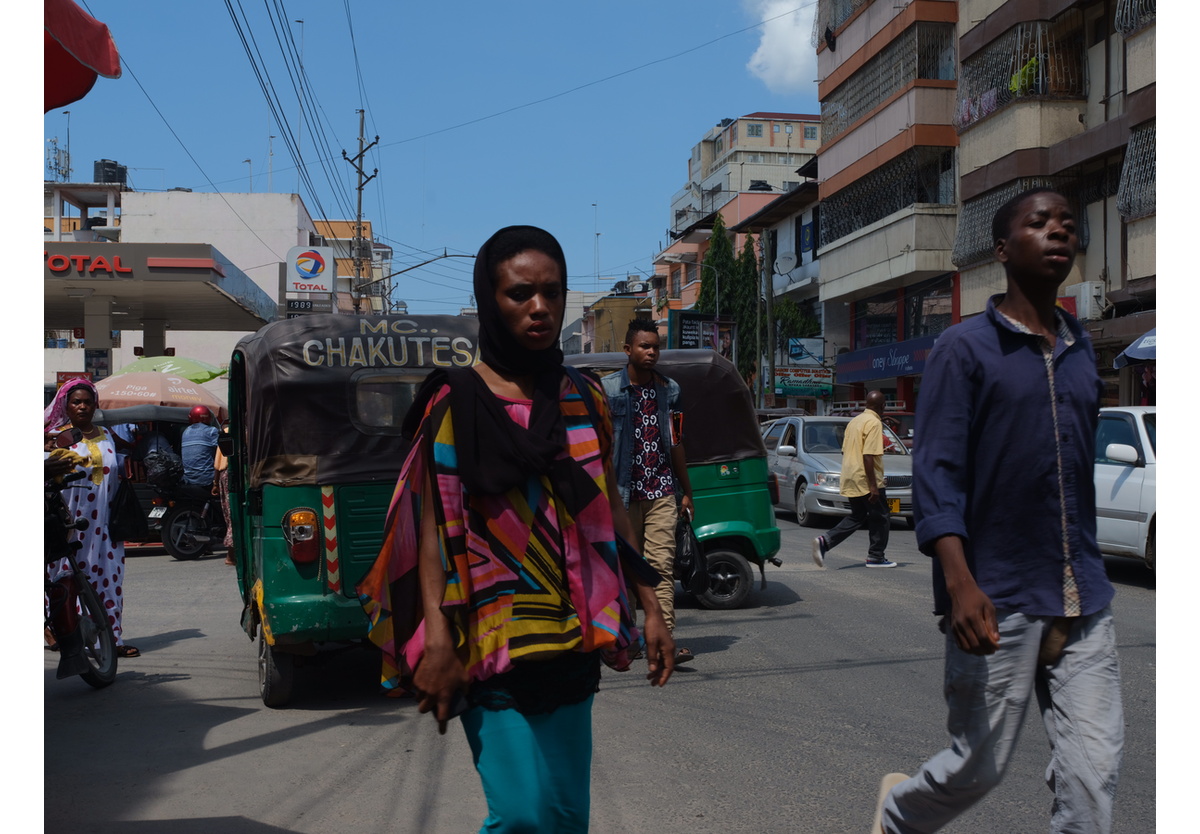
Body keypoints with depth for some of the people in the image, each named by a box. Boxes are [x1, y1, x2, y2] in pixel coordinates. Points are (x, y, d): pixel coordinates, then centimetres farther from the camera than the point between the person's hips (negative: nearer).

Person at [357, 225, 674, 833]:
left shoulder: (585, 401, 10)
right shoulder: (456, 402, -4)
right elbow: (434, 526, -9)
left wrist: (649, 607, 11)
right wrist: (436, 640, -18)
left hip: (574, 641, 5)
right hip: (495, 639, -5)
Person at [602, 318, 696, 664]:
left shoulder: (669, 389, 11)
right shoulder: (608, 389, 0)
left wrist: (686, 492, 17)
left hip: (662, 492, 2)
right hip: (624, 492, -2)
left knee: (662, 565, -6)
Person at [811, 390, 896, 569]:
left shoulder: (854, 421, 14)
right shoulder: (874, 423, -14)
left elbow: (845, 451, 18)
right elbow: (868, 455, -22)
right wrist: (873, 485, -21)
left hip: (851, 479, 9)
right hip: (865, 480, -9)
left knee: (857, 516, 16)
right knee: (880, 518, 6)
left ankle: (825, 541, 1)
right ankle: (876, 557, 12)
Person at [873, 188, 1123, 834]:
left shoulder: (1083, 351, 12)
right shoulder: (964, 348, -5)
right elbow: (937, 473, -12)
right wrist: (960, 583, -23)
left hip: (1084, 599, 5)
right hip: (997, 601, -5)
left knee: (1094, 767, -1)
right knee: (978, 766, 7)